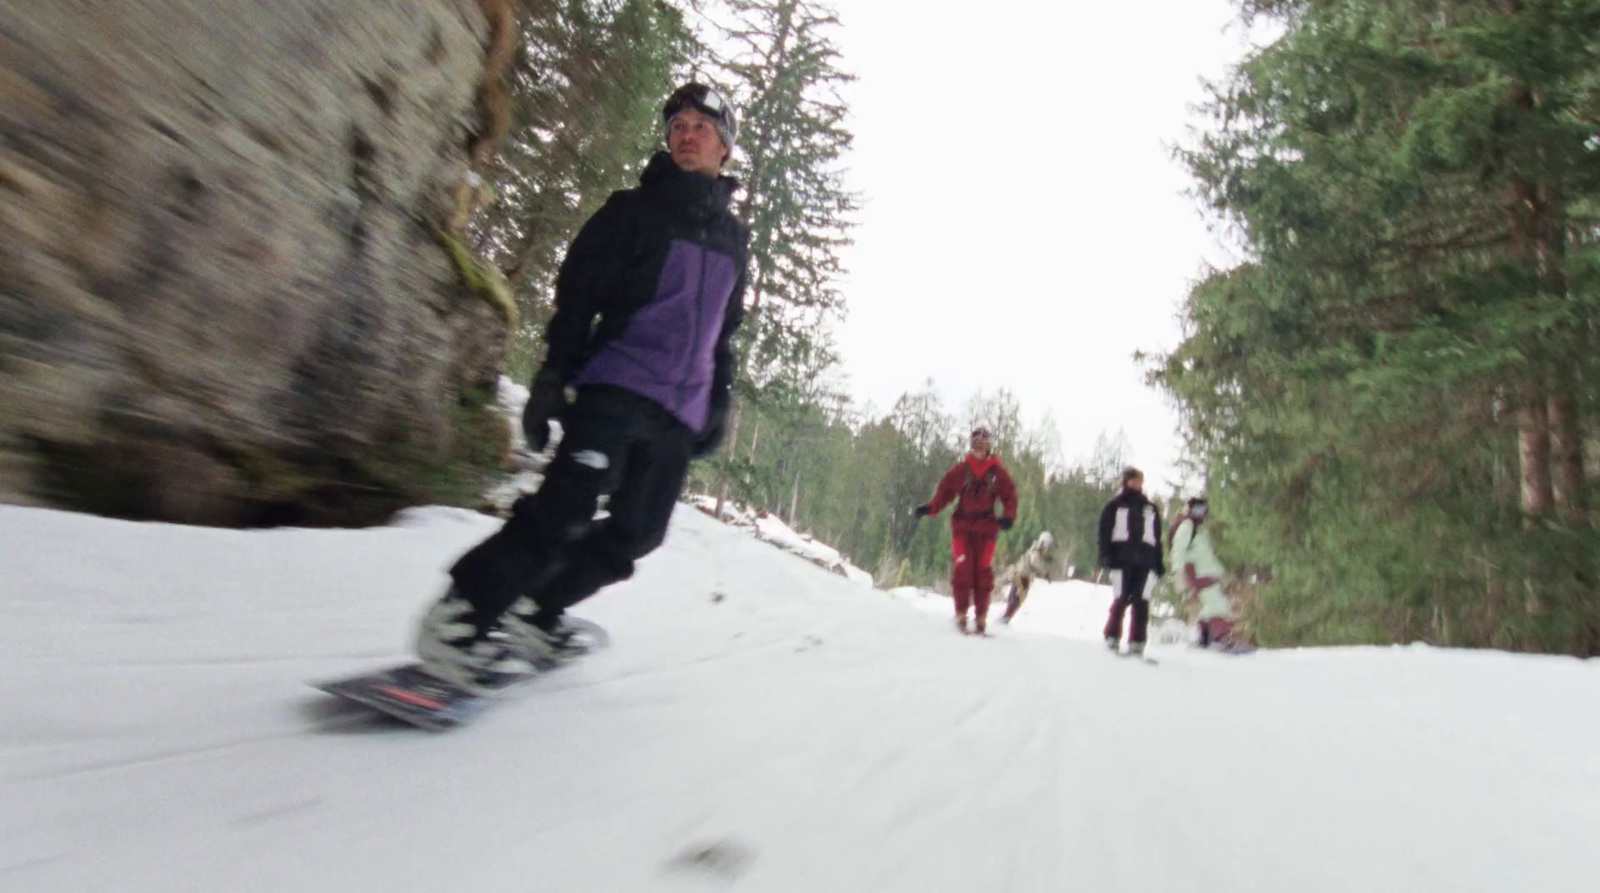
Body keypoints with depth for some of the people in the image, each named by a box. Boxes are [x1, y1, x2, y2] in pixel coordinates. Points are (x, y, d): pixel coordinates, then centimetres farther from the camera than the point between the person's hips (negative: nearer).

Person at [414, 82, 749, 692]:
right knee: (567, 508, -22)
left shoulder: (734, 237, 20)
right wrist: (553, 378, -10)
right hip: (617, 384, -5)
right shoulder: (634, 211, 6)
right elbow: (576, 298, 1)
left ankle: (534, 615, 18)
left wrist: (718, 403, 19)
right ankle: (459, 619, -11)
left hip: (679, 411, 5)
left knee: (635, 533, 1)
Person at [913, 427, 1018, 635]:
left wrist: (1008, 517, -10)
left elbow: (1010, 497, 8)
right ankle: (961, 614, -1)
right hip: (962, 524, 0)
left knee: (982, 571, -2)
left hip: (986, 526, 1)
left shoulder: (997, 472, 6)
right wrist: (929, 508, -13)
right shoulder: (960, 470, 4)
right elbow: (944, 492, 3)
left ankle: (981, 619, 5)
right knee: (962, 567, -9)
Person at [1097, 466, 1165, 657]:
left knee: (1141, 602, -6)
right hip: (1122, 559, -3)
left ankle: (1136, 643, -4)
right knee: (1120, 600, -6)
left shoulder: (1151, 509, 22)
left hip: (1145, 561, 3)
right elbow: (1104, 532, 4)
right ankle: (1112, 638, 5)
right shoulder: (1114, 506, 10)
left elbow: (1157, 538, 21)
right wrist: (1106, 556, -8)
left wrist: (1159, 563, 13)